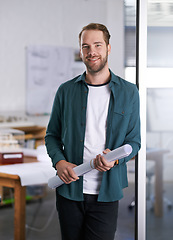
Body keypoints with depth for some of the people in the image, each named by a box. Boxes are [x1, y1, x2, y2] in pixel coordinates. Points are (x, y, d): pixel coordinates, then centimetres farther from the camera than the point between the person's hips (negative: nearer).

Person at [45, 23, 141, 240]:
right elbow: (52, 135, 11)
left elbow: (134, 140, 6)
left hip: (106, 193, -1)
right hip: (69, 189, 1)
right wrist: (59, 161, -8)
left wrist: (115, 159, -15)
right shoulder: (66, 91, 5)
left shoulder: (129, 92, 3)